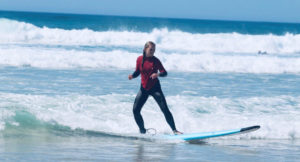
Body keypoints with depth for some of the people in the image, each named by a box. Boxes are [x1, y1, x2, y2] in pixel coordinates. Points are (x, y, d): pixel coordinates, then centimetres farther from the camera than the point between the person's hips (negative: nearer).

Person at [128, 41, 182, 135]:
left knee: (165, 109, -10)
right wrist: (132, 76, -10)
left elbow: (164, 73, -9)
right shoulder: (139, 59, -1)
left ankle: (174, 130, -4)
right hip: (144, 88, 3)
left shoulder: (155, 60, -7)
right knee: (135, 110, -5)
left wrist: (158, 74, -29)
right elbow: (137, 71, 10)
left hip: (155, 88, -3)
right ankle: (142, 131, 12)